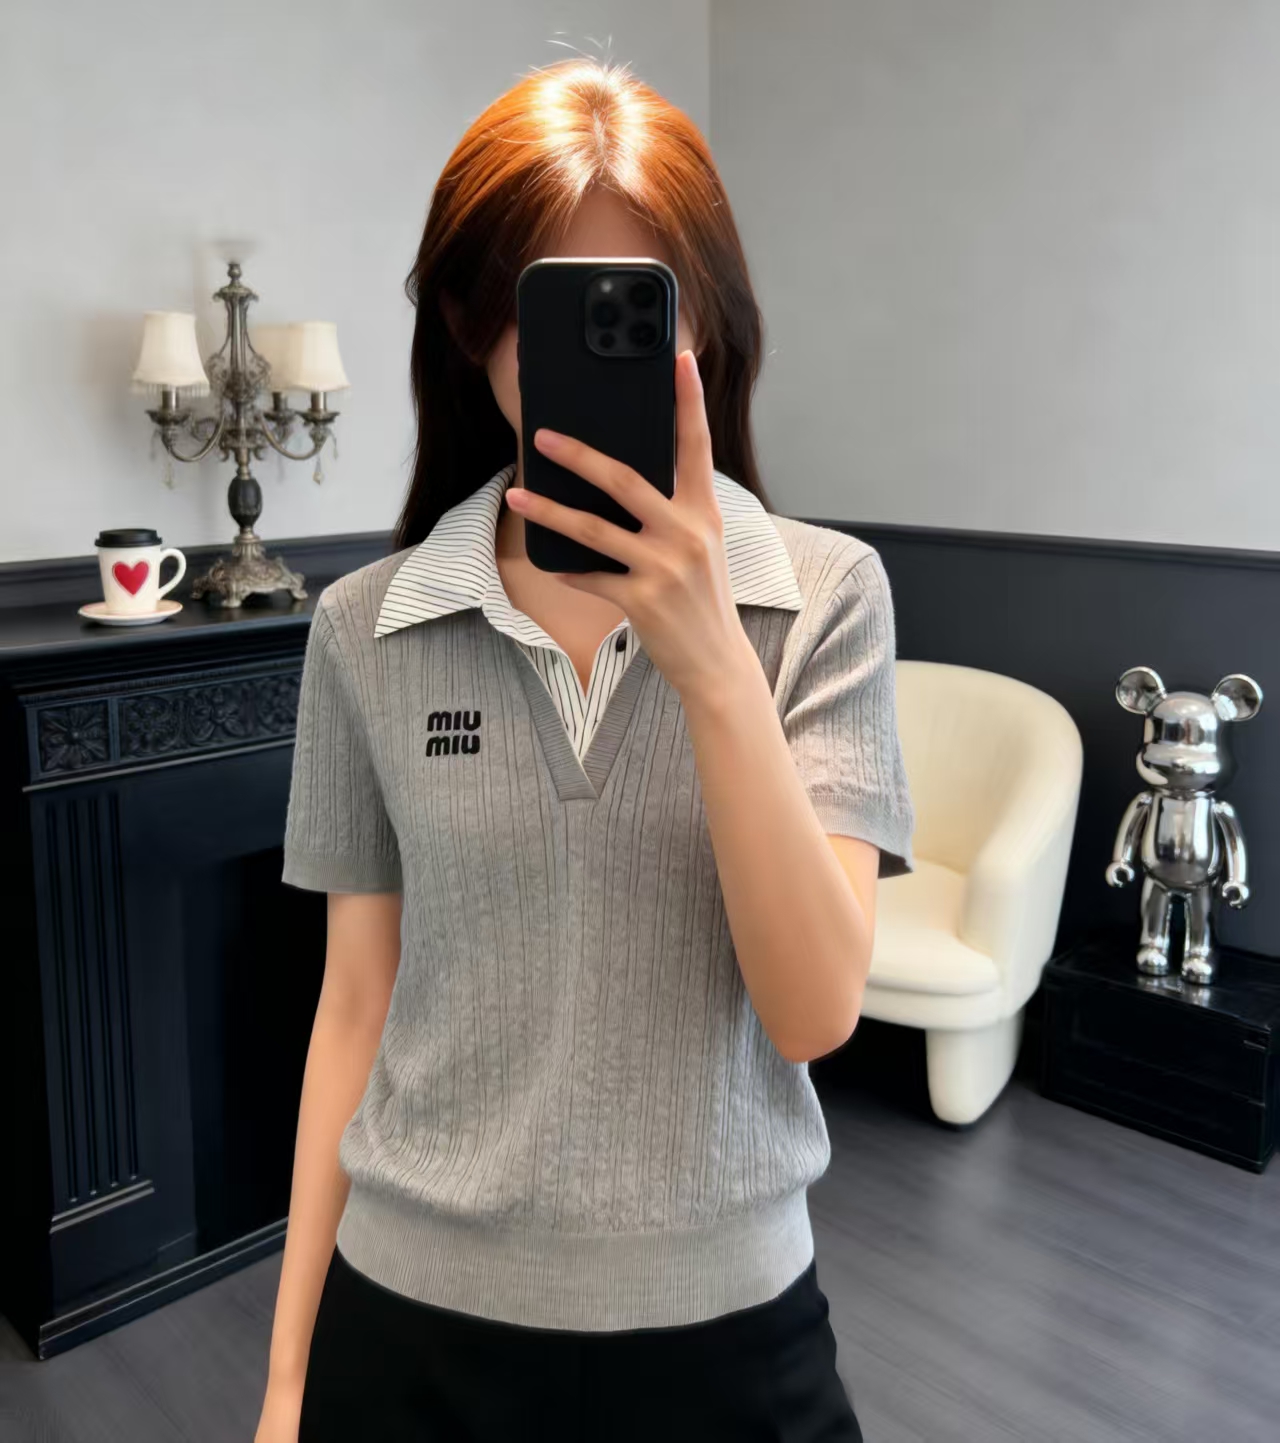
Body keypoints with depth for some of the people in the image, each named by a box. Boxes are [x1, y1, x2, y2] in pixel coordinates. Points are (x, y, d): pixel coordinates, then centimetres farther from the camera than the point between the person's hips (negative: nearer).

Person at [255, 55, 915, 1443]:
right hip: (413, 1321, 1)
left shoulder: (825, 592, -10)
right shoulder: (367, 628, -6)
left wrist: (711, 658, -28)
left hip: (722, 1321, 0)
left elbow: (816, 1008, -16)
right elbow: (357, 1002, 0)